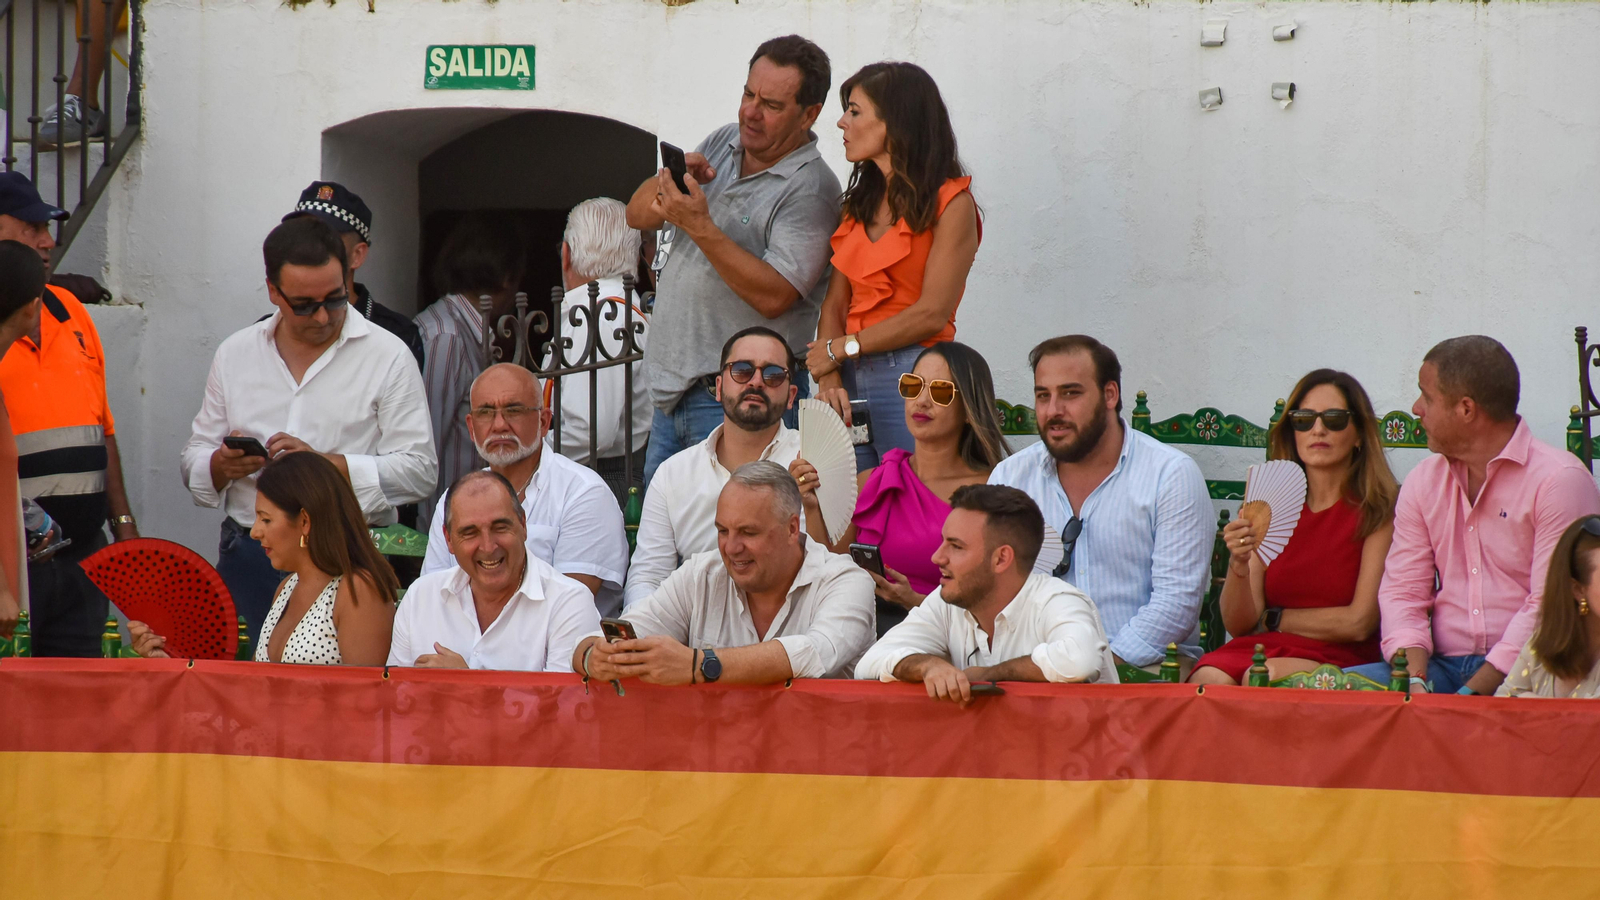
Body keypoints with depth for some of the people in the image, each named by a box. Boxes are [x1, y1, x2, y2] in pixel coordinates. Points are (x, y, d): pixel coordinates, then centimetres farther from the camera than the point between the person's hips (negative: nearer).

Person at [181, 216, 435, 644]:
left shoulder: (388, 356, 3)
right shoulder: (234, 354, 15)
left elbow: (418, 470, -5)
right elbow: (195, 461, 18)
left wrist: (325, 463, -13)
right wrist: (221, 465, -5)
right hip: (249, 557, 3)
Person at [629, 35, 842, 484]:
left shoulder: (810, 189, -12)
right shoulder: (721, 144, 12)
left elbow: (773, 296, -22)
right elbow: (637, 214, 10)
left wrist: (700, 227, -26)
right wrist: (674, 178, -12)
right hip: (673, 389, 8)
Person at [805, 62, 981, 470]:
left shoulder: (951, 202, -3)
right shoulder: (861, 203, 18)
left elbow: (932, 313, -10)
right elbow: (835, 305, 12)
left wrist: (842, 348, -5)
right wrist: (829, 379, -5)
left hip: (912, 376, -6)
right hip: (852, 380, 6)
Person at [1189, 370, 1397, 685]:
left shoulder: (1378, 509, 0)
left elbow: (1359, 623, -6)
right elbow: (1238, 624, 6)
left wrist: (1271, 619, 4)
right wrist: (1238, 564, -13)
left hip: (1341, 660, -3)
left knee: (1265, 677, -35)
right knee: (1209, 680, -31)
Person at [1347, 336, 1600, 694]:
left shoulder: (1559, 480, -7)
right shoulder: (1423, 482, 15)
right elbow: (1402, 591, 9)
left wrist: (1473, 692, -22)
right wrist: (1415, 680, -11)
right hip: (1442, 665, 6)